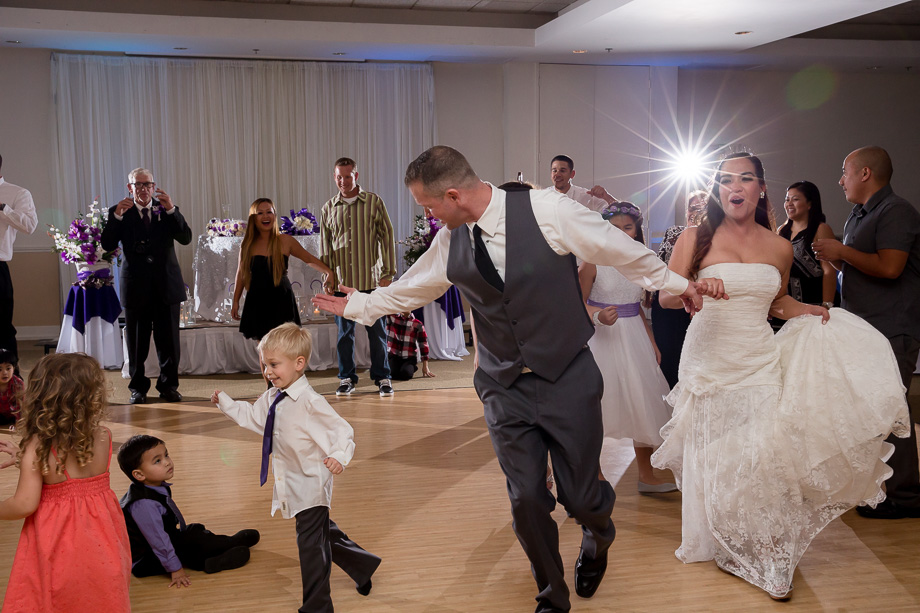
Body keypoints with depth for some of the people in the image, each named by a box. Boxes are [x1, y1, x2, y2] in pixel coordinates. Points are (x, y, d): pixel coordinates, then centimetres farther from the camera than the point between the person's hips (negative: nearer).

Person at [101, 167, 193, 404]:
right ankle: (138, 387, 18)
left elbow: (186, 238, -7)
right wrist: (117, 216, -18)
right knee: (136, 342, 7)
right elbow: (107, 245, -7)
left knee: (169, 340, 5)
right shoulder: (119, 212, 3)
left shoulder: (167, 209, 6)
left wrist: (171, 209, -18)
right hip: (136, 286, -1)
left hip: (166, 284, 1)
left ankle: (168, 385, 17)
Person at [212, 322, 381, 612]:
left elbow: (343, 431, -24)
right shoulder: (271, 398, 3)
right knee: (324, 533, 24)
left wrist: (339, 456, -39)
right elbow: (252, 416, 23)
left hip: (310, 485, -9)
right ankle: (363, 565, 46)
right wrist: (225, 402, 21)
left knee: (311, 544, 0)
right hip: (291, 486, 9)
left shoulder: (310, 402, -24)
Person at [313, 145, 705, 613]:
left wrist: (673, 282, 8)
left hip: (568, 381, -3)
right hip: (505, 390, 3)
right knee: (527, 501, 2)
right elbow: (408, 289, 20)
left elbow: (619, 250, -3)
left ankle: (597, 534, 42)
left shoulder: (547, 211, -15)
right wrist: (356, 305, 31)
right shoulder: (450, 242, 1)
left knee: (582, 498, 3)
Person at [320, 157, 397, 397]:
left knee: (377, 330, 3)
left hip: (371, 279, -2)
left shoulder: (374, 202, 2)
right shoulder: (329, 208, 9)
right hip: (342, 280, 2)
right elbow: (326, 245, 12)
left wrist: (388, 272, -4)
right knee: (344, 331, 6)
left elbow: (387, 236, 1)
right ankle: (346, 378, 18)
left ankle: (382, 377, 14)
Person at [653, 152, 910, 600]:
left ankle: (768, 559, 10)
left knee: (762, 460, -5)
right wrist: (696, 287, -23)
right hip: (709, 365, -1)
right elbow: (666, 297, -4)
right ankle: (723, 544, 25)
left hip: (760, 364, 2)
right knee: (713, 460, 3)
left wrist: (807, 311, 7)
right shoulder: (695, 239, -1)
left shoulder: (779, 248, 8)